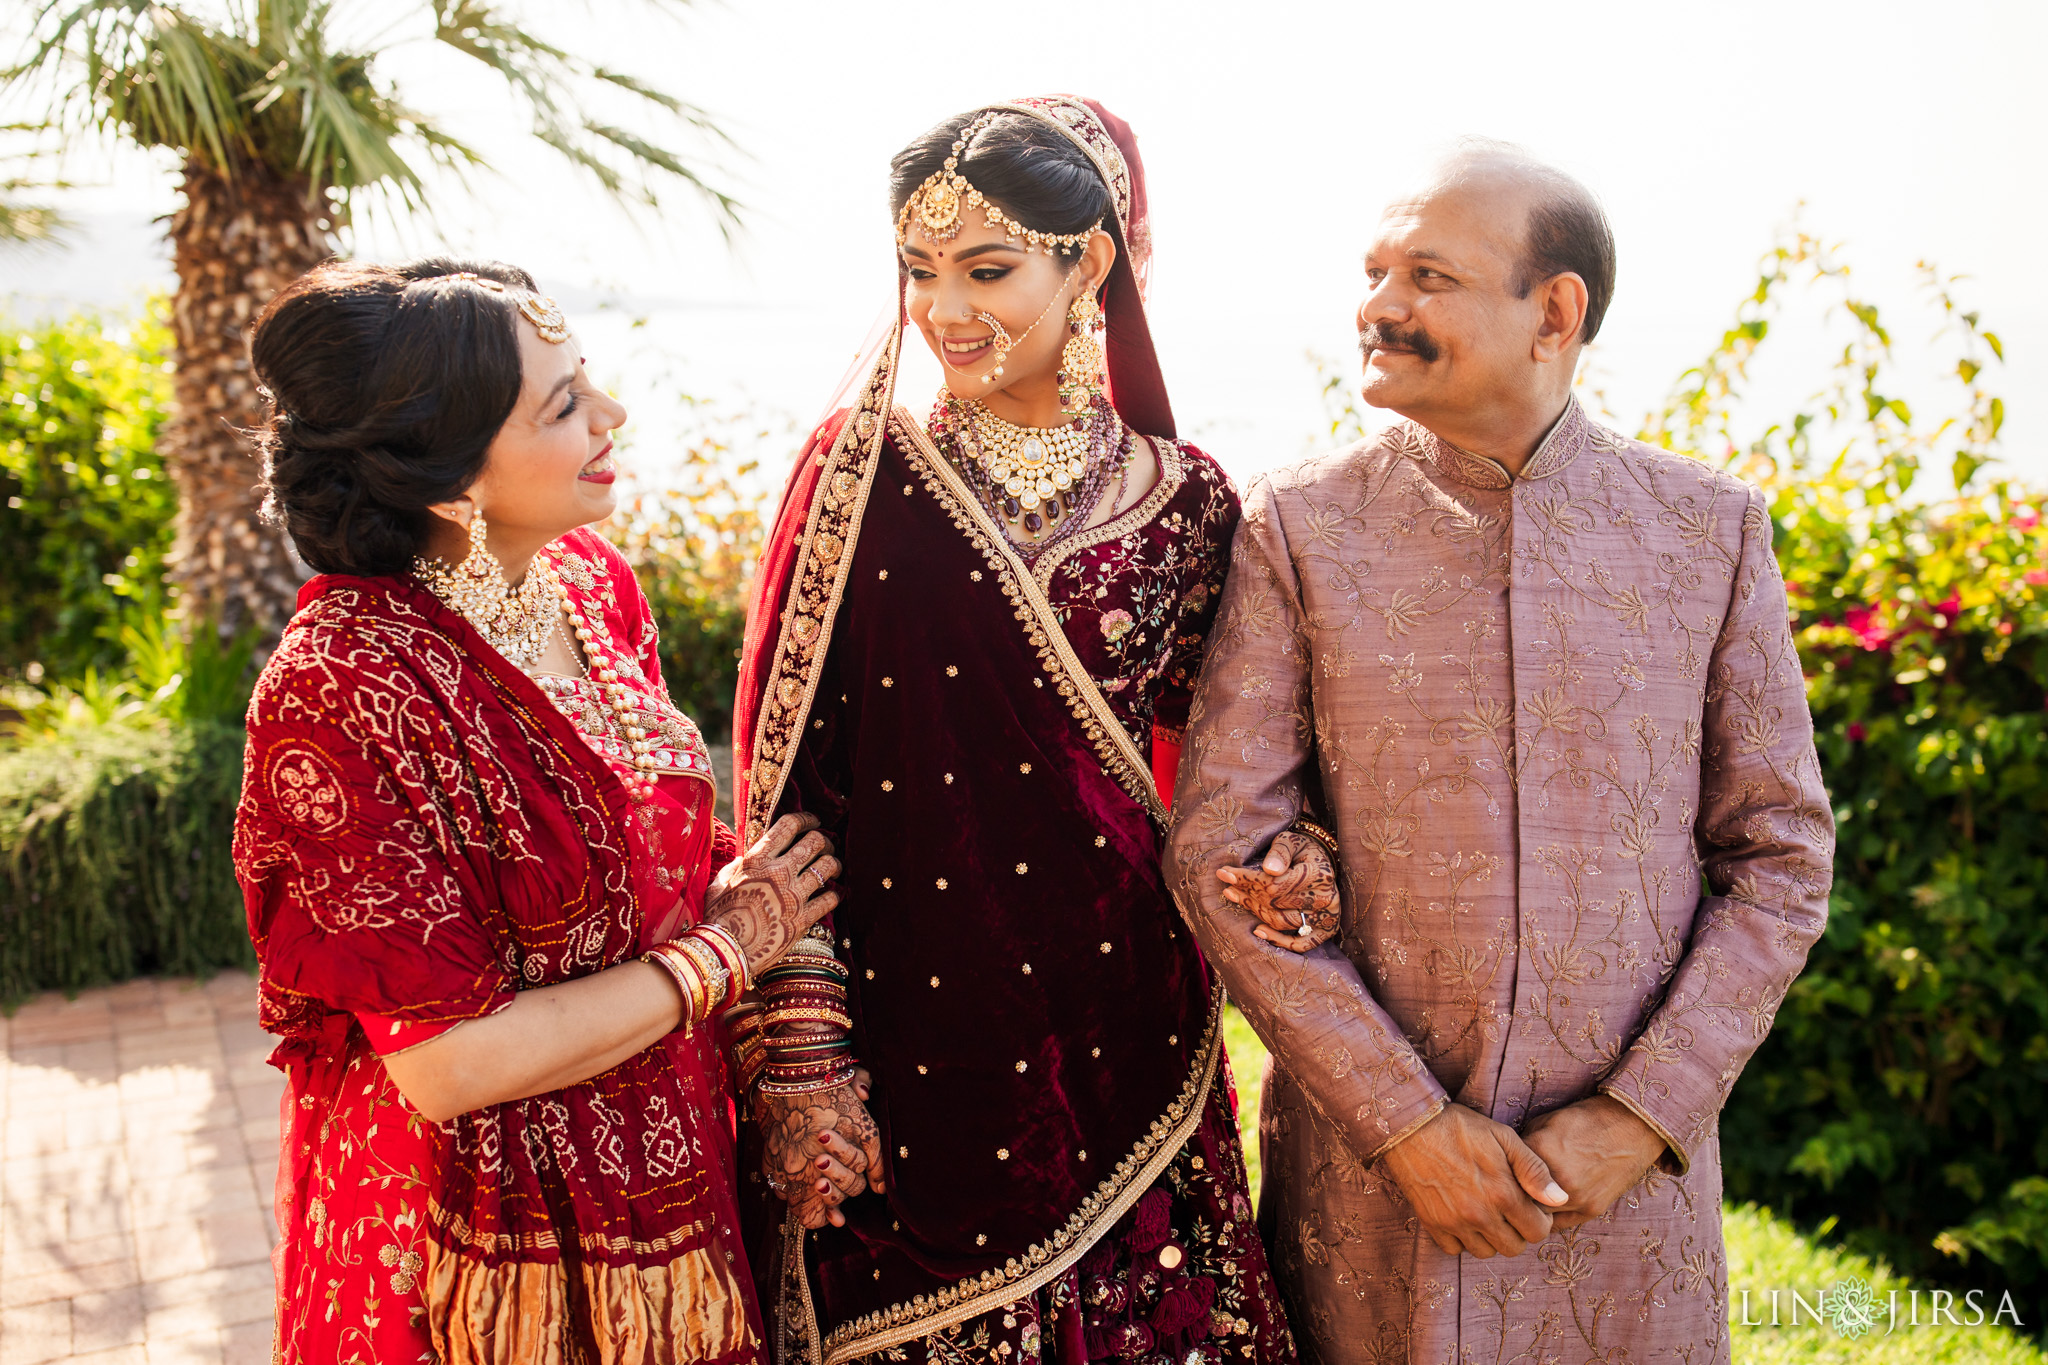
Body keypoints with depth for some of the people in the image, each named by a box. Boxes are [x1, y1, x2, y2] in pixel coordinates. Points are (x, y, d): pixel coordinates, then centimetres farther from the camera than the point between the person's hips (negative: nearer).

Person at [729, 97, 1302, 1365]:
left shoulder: (1181, 498, 2)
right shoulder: (864, 469, -3)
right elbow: (788, 779, -5)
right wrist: (801, 1058, -9)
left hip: (1122, 1021, 2)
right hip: (909, 1025, -1)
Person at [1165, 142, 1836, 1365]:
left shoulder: (1713, 528, 0)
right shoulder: (1300, 526, -3)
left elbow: (1782, 860, 3)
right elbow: (1219, 850, -6)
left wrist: (1638, 1120, -7)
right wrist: (1409, 1121, -11)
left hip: (1630, 1174, 1)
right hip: (1364, 1168, -1)